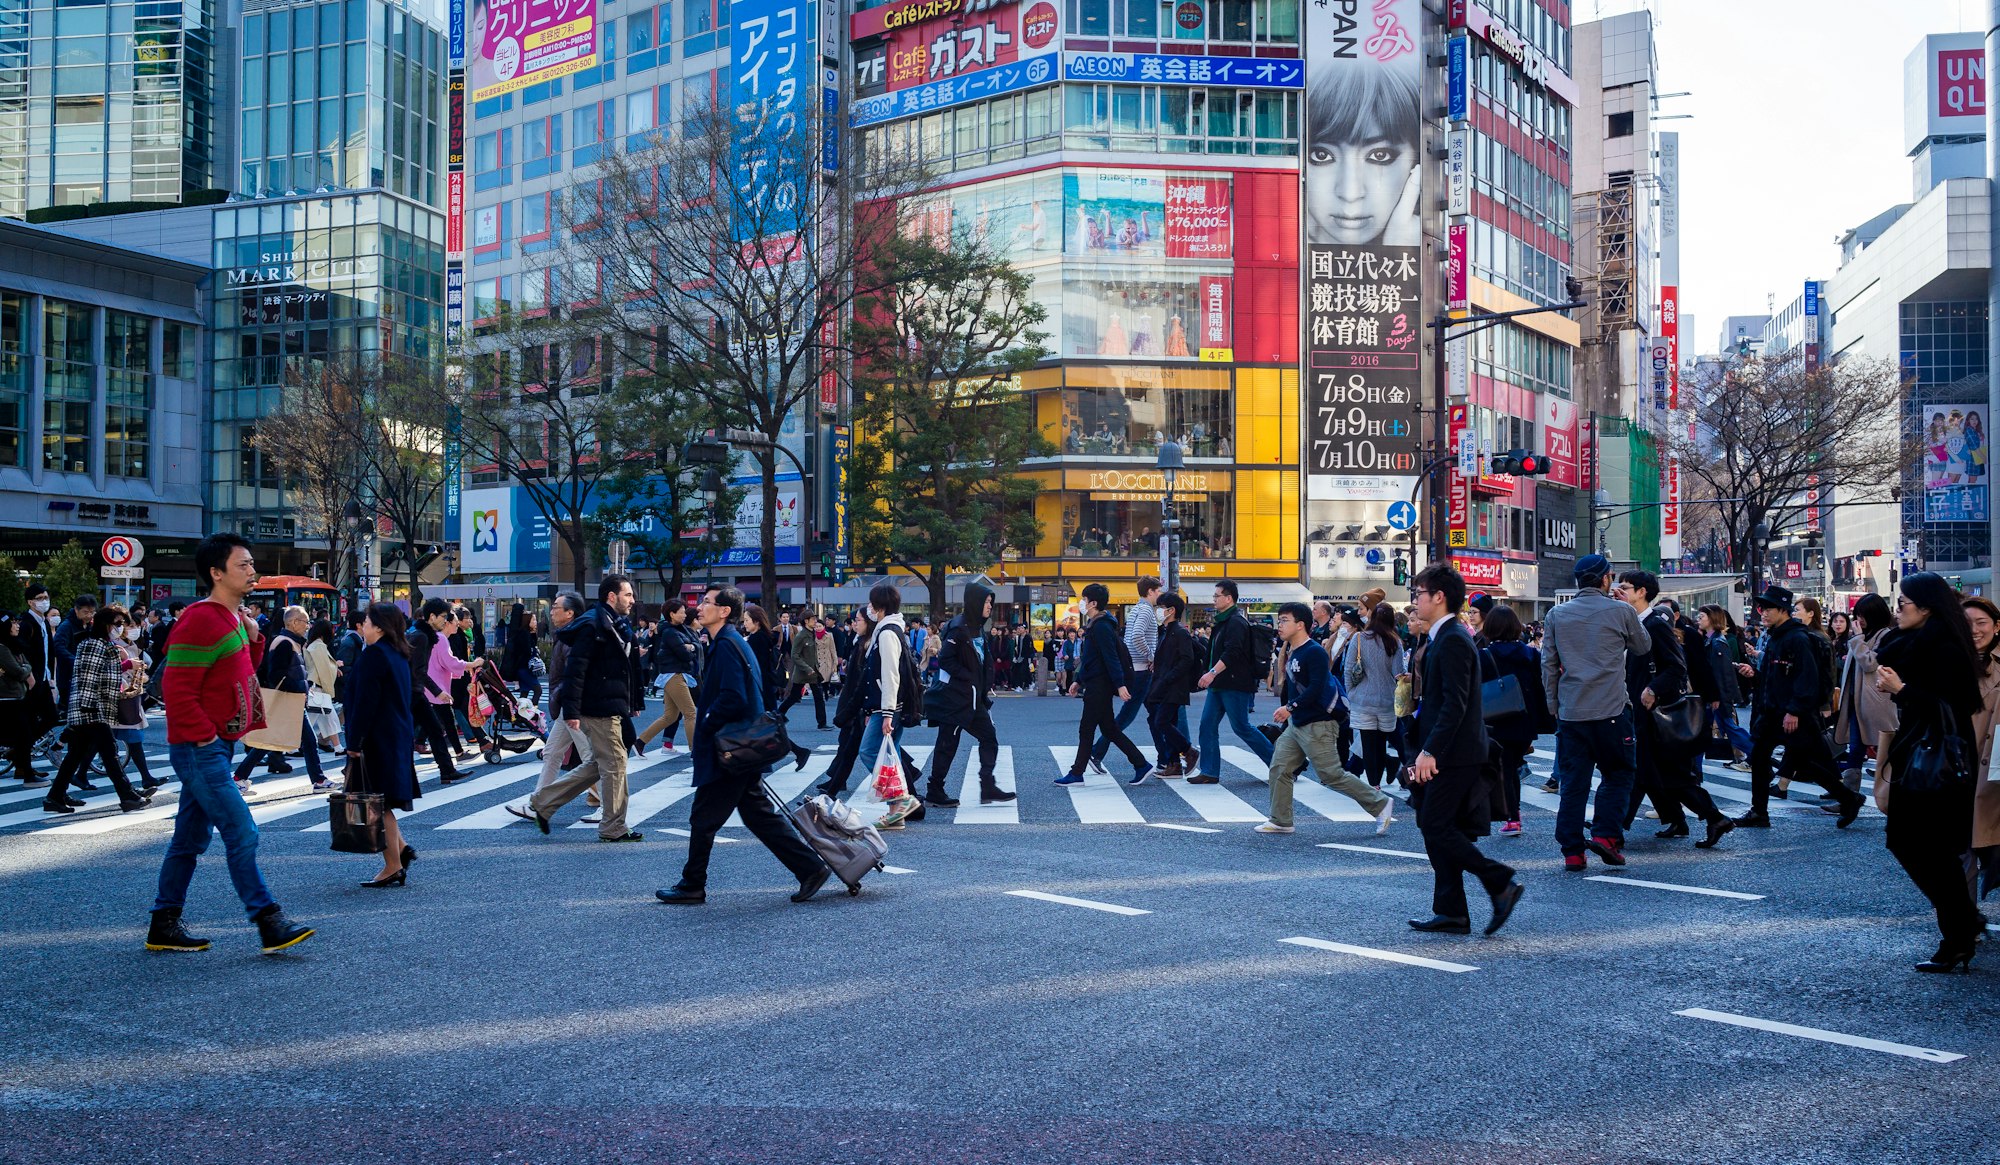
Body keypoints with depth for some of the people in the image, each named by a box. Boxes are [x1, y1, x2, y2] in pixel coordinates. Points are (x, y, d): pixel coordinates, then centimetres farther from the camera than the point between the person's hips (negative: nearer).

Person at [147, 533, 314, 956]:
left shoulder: (232, 618, 13)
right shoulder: (200, 621, -17)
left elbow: (244, 672, 21)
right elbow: (177, 690, -21)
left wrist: (253, 637, 5)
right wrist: (206, 737, -18)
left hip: (216, 747, 10)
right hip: (200, 749, -10)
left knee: (191, 839, 15)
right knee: (241, 834, -10)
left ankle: (164, 926, 23)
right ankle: (270, 924, -8)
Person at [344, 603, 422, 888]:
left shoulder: (373, 655, -16)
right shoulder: (398, 655, 13)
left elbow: (365, 702, -18)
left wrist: (354, 742, -15)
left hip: (377, 739, -9)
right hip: (399, 737, 9)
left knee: (377, 803, -2)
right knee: (382, 803, 18)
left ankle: (394, 867, 1)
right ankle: (401, 849, 16)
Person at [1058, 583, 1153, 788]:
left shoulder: (1102, 627, -16)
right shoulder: (1095, 625, 16)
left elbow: (1111, 658, -23)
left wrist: (1120, 685, -27)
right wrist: (1079, 681, 25)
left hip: (1099, 686, -10)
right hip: (1095, 685, 10)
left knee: (1086, 729, -2)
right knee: (1109, 729, 11)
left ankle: (1076, 774, 5)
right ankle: (1141, 765, 13)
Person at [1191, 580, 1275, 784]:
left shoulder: (1236, 622, -15)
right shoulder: (1223, 621, 17)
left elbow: (1232, 652, -28)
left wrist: (1213, 672, -33)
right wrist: (1211, 635, 13)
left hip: (1235, 684, -10)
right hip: (1220, 684, 10)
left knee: (1241, 727, -4)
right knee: (1208, 725, 4)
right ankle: (1209, 772, 6)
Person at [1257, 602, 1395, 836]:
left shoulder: (1314, 652, -16)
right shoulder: (1291, 652, 12)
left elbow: (1317, 687, -24)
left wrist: (1291, 707, -28)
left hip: (1317, 725, -9)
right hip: (1296, 724, 9)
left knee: (1332, 776, -7)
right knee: (1279, 769, 5)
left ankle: (1380, 804, 5)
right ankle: (1280, 821, 13)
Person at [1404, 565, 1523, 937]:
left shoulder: (1453, 641, -15)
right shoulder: (1446, 637, 16)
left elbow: (1455, 704, -22)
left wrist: (1430, 752, -23)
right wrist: (1426, 752, 18)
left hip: (1454, 755, -10)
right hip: (1446, 754, 10)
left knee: (1436, 827, -9)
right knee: (1438, 830, 10)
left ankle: (1501, 884, -3)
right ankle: (1450, 913, 13)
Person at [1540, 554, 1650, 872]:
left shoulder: (1557, 614, 6)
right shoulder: (1621, 612, -2)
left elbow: (1548, 664, 7)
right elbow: (1643, 646, 15)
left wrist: (1553, 704, 16)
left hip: (1570, 711, 3)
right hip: (1611, 710, -3)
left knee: (1572, 781, 6)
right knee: (1618, 773, 12)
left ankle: (1572, 851, 5)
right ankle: (1606, 835, -1)